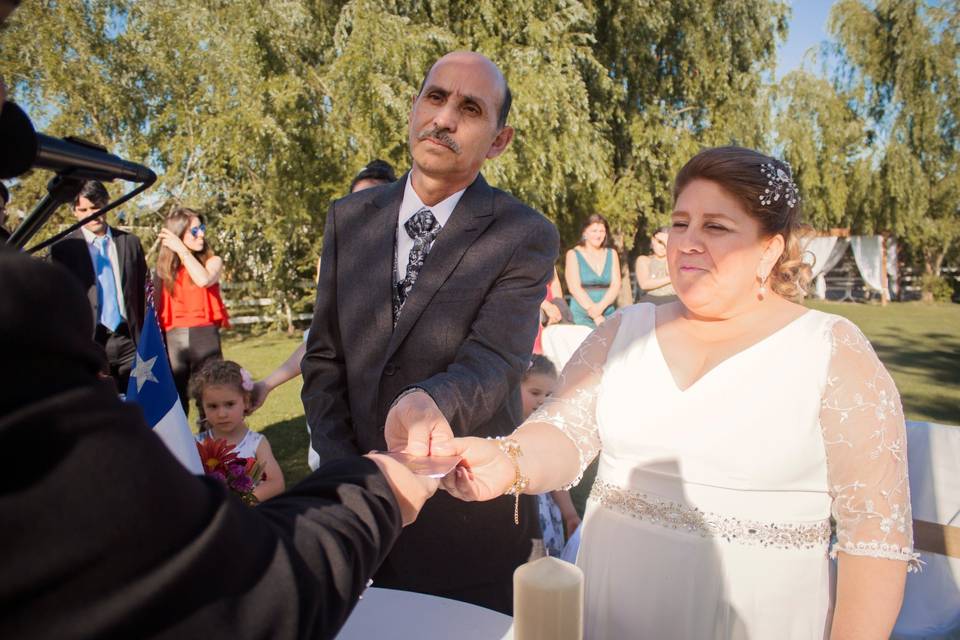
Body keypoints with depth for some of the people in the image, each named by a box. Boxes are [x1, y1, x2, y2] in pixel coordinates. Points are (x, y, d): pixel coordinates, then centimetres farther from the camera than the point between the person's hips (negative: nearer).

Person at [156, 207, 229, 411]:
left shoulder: (213, 261, 4)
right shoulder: (165, 268, 9)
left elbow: (204, 280, -20)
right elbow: (159, 308, 9)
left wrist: (181, 248, -13)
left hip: (205, 336, -2)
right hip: (173, 340, 2)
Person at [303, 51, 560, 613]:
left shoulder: (527, 237, -11)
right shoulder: (350, 219, 2)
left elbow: (492, 362, -22)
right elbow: (324, 357, 3)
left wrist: (425, 402, -44)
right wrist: (346, 473, -6)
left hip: (470, 518, -3)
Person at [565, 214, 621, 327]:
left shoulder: (612, 254, 16)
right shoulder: (573, 254, 5)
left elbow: (616, 285, 5)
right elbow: (574, 288, -5)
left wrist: (601, 306, -14)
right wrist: (595, 315, -14)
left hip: (607, 313, 3)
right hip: (581, 314, -3)